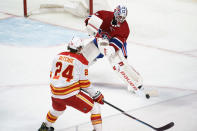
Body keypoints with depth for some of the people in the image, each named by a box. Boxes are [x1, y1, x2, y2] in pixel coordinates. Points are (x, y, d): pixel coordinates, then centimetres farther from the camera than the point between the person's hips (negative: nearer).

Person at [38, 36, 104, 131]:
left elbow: (52, 75, 16)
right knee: (95, 108, 5)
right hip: (71, 94, -6)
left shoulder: (58, 56, 7)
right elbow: (84, 83, -7)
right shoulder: (81, 60, -8)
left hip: (55, 93, 7)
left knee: (58, 109, 38)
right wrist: (96, 95, 3)